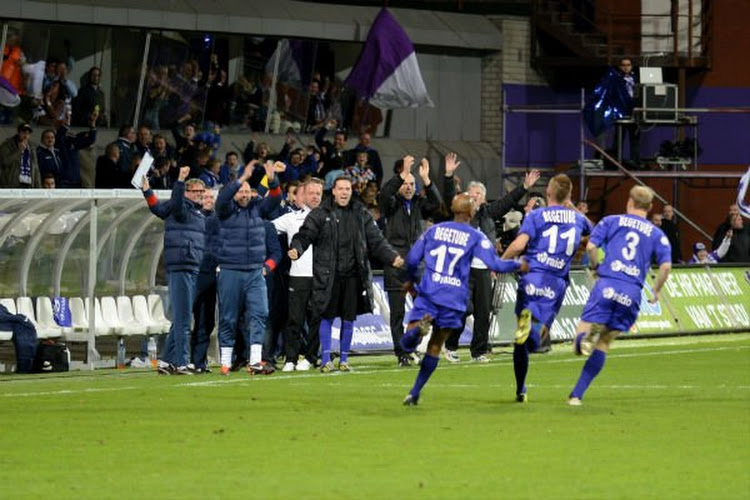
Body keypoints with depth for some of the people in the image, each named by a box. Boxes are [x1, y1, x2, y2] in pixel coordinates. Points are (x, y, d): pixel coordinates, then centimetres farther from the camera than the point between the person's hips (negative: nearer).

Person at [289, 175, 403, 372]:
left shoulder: (361, 215, 9)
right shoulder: (320, 214, 1)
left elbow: (376, 241, 9)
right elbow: (305, 235, -5)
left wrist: (392, 256, -5)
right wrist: (296, 249, -26)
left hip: (353, 275, 3)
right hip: (328, 275, -3)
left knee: (349, 319, 8)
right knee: (327, 317, -1)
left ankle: (344, 359, 18)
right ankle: (325, 359, 6)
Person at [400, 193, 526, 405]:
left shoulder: (434, 230, 11)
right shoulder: (476, 237, 1)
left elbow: (412, 258, 11)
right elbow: (495, 264, -7)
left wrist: (410, 281, 30)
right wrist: (519, 266, 12)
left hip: (428, 294, 1)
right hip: (454, 299, -1)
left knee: (407, 343, -4)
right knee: (435, 346, 13)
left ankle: (419, 327, -38)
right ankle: (415, 392, 11)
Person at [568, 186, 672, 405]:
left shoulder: (611, 221, 11)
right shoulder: (657, 235, 14)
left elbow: (591, 246, -2)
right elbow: (666, 265, 2)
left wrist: (595, 266, 17)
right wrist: (656, 292, 15)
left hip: (607, 286, -2)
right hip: (632, 294, 2)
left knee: (583, 329, 3)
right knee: (603, 344, 12)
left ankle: (586, 336, -36)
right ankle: (577, 395, 9)